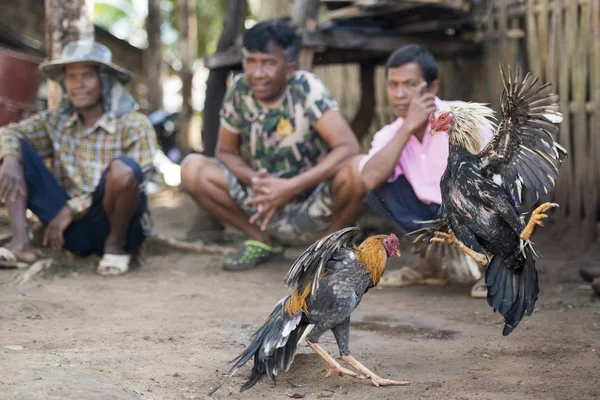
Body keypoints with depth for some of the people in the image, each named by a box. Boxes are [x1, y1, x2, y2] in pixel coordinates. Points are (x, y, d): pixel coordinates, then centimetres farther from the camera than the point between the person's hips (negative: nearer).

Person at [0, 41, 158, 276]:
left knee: (122, 168, -35)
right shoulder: (56, 121, 8)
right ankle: (20, 243, -15)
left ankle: (116, 244, -9)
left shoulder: (133, 125, -7)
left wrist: (72, 209, -17)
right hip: (70, 225, 4)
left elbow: (127, 179, -16)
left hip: (110, 225, -4)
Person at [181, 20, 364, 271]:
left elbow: (349, 147, -29)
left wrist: (292, 187, -35)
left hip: (313, 209, -4)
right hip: (264, 201, 4)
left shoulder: (307, 90, -19)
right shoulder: (239, 91, -8)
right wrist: (254, 180, -20)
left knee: (355, 170, -34)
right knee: (193, 169, -15)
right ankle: (264, 241, 5)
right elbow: (225, 152, 2)